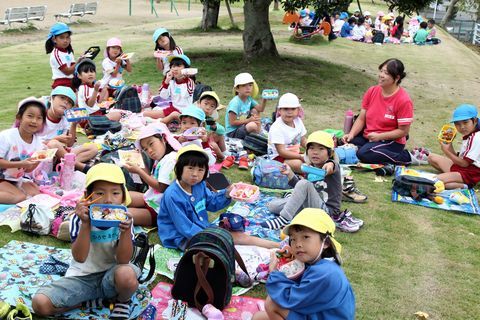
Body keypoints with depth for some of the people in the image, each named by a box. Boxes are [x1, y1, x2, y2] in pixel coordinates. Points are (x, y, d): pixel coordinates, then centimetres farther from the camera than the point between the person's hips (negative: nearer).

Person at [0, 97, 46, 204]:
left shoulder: (38, 142, -2)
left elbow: (27, 169, 3)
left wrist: (38, 160, -16)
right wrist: (20, 164, -29)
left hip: (17, 179, 7)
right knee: (20, 197, -26)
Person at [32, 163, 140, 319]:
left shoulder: (123, 218, -12)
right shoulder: (80, 219, -13)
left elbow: (123, 260, -18)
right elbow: (79, 258, -21)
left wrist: (126, 230, -34)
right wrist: (85, 224, -32)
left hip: (111, 274, 0)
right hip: (82, 277, 1)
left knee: (126, 274, -37)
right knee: (40, 303, -21)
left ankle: (123, 301, -1)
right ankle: (89, 301, 0)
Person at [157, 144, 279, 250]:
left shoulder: (199, 185, -1)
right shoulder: (172, 196, -26)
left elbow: (212, 203, 16)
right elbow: (185, 227, -26)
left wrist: (226, 194, -2)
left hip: (203, 229, 7)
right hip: (182, 238, -7)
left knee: (236, 235, 2)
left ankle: (274, 245, 5)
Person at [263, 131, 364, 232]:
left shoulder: (333, 166, -12)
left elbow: (333, 165, -38)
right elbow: (301, 191, 11)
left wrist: (330, 165, -63)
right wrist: (290, 173, -3)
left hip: (327, 210, -7)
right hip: (309, 206, 8)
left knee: (304, 184, -30)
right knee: (273, 205, 2)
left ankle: (284, 219, -24)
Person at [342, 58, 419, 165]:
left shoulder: (403, 100, -14)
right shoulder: (372, 91, 3)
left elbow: (403, 131, -13)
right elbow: (361, 119, 4)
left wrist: (379, 136, -22)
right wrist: (351, 134, -13)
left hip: (391, 141, -5)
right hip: (367, 136, 5)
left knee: (364, 154, -33)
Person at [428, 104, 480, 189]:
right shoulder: (468, 136, 14)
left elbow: (464, 163, -20)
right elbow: (459, 158, 10)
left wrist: (447, 152, -13)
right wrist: (449, 146, -3)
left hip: (469, 174, -11)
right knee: (432, 157, 16)